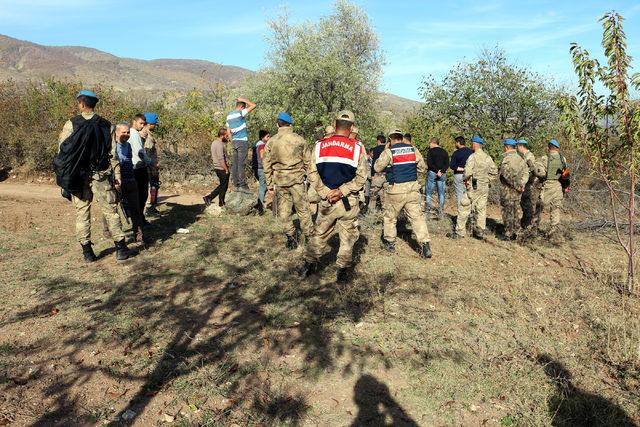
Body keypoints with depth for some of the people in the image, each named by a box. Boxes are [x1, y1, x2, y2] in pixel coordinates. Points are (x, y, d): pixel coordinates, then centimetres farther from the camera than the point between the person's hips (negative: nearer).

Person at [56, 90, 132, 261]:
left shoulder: (71, 124, -5)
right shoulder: (106, 125, -1)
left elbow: (62, 151, -5)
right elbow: (113, 152, -1)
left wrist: (64, 176, 4)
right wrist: (116, 176, 4)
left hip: (79, 176, 0)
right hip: (101, 174, 1)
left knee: (82, 212, 9)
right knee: (110, 210, 7)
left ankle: (87, 250, 11)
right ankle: (121, 247, 5)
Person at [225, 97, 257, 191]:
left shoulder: (229, 116, 14)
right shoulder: (240, 113, -10)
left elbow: (228, 132, 18)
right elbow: (253, 106, -11)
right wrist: (243, 100, 0)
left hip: (234, 142, 8)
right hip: (242, 141, -8)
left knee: (234, 164, 5)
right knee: (241, 164, -9)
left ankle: (236, 185, 7)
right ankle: (242, 185, -9)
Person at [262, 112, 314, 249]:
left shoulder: (271, 142, 3)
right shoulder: (299, 139, 0)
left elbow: (266, 165, 6)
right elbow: (308, 161, 4)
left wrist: (269, 184, 13)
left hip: (280, 180, 1)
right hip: (297, 179, -1)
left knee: (284, 211, 10)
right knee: (303, 209, 7)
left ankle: (291, 237, 13)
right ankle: (309, 237, 13)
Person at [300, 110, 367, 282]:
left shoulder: (320, 145, 0)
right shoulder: (357, 147, -5)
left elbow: (312, 173, -4)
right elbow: (361, 177, -9)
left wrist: (325, 193, -7)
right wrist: (342, 191, -11)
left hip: (326, 200, 2)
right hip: (349, 202, -2)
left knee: (320, 233, 17)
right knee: (347, 237, 12)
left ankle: (309, 264, 23)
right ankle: (343, 270, 17)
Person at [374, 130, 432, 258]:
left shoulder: (389, 152, -6)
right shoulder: (413, 149, 5)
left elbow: (377, 168, 2)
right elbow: (423, 168, 11)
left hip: (396, 189, -3)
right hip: (413, 187, 3)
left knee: (390, 216, 15)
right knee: (417, 216, 4)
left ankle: (389, 242, 27)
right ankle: (425, 245, -4)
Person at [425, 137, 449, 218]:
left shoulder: (431, 151, -5)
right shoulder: (445, 152, 10)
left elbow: (429, 163, -15)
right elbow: (447, 164, 2)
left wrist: (437, 171, -14)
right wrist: (441, 171, -8)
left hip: (432, 173, -4)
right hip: (442, 174, 4)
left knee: (428, 193, 4)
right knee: (441, 194, 8)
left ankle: (427, 210, 0)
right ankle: (441, 212, 7)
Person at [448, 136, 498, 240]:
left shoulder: (473, 157, -13)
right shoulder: (488, 157, 8)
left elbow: (468, 172, -21)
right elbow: (494, 172, 13)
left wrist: (465, 179, -4)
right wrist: (487, 180, 16)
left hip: (473, 187, -7)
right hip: (485, 188, 7)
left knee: (464, 208, 0)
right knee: (481, 209, 12)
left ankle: (459, 232, 2)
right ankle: (480, 232, 17)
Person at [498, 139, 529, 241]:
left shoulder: (506, 159, -15)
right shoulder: (520, 159, 11)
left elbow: (508, 175, -25)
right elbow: (526, 172, 7)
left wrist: (517, 185, -16)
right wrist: (521, 184, -2)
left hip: (508, 190, -7)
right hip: (517, 191, 7)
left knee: (507, 212, -1)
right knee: (515, 211, 15)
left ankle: (508, 234, 4)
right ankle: (514, 232, 22)